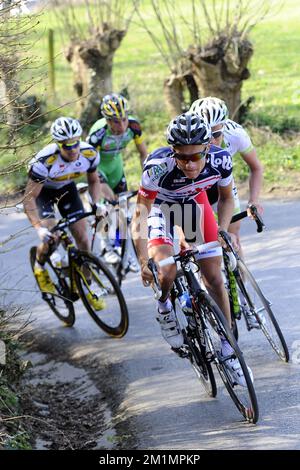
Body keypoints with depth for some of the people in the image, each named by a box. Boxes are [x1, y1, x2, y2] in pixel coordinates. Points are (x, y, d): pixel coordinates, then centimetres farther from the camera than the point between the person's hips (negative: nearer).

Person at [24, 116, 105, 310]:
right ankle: (40, 267, 14)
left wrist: (97, 204, -20)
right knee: (50, 238, -20)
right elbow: (29, 199, -34)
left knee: (83, 238, -5)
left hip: (66, 188, 4)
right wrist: (40, 228, -45)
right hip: (42, 190, -4)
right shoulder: (45, 161, -39)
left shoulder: (90, 154, -26)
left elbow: (94, 181, -4)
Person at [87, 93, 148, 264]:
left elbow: (143, 154, -15)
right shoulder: (98, 133, -38)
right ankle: (108, 247, 0)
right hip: (97, 166, -4)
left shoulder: (133, 126, -27)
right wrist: (104, 187, -41)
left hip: (115, 163, 4)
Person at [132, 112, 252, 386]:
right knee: (166, 273, -25)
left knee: (215, 279, 0)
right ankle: (164, 309, 10)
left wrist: (223, 231, -22)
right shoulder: (158, 166, -40)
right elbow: (140, 214, -33)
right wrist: (144, 262, -40)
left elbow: (226, 198, -7)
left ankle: (228, 349, 14)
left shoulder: (220, 160, -29)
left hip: (195, 202, 3)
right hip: (160, 206, -2)